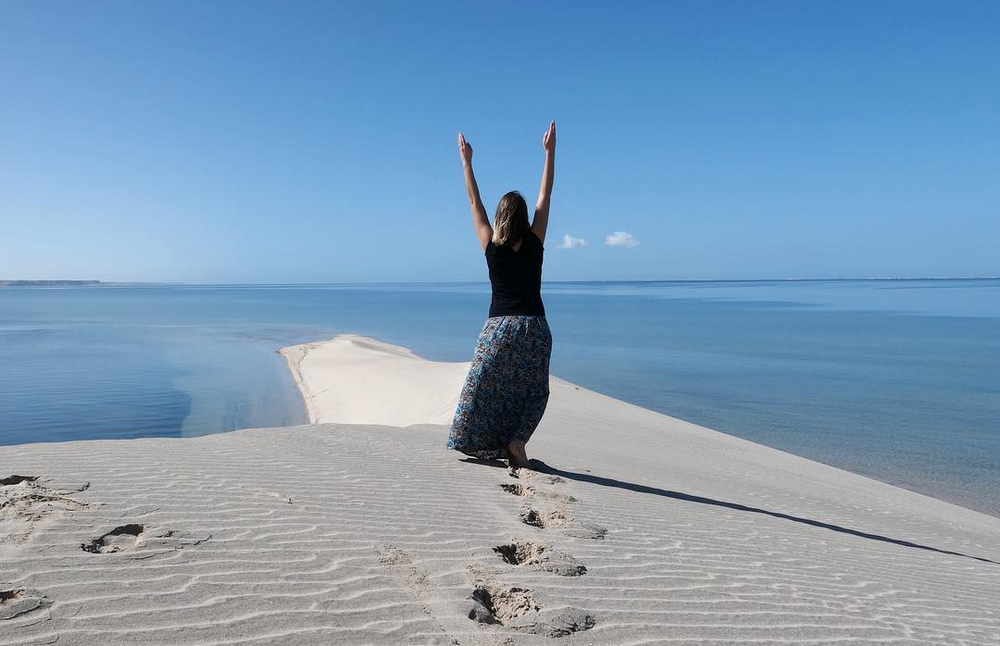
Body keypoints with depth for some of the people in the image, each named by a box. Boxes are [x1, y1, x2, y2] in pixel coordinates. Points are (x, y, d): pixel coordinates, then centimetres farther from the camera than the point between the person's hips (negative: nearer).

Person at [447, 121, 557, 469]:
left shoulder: (491, 246, -1)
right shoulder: (535, 243, -2)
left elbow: (474, 200, 7)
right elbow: (545, 195, 5)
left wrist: (466, 160, 15)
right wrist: (550, 151, 10)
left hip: (498, 328, 0)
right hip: (534, 328, 1)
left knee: (485, 388, 9)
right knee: (532, 390, 13)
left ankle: (488, 443, 8)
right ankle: (516, 441, -1)